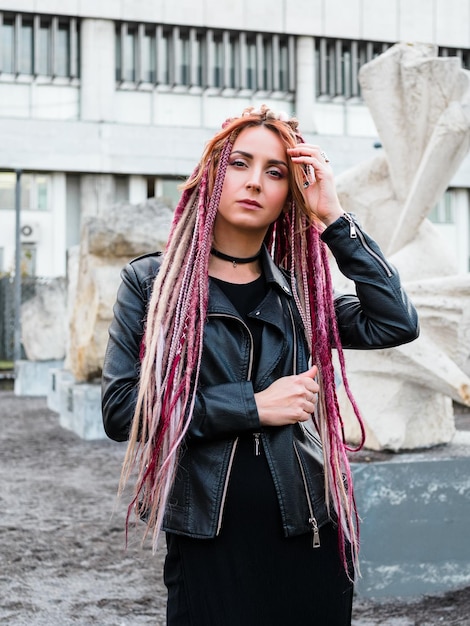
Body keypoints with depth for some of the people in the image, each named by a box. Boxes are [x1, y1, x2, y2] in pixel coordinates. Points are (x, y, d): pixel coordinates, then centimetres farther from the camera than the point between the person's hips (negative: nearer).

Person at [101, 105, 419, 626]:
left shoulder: (299, 289, 8)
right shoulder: (152, 282, 1)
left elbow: (395, 323, -8)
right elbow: (122, 409, -9)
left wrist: (333, 218, -9)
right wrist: (253, 407, -13)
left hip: (311, 542, 3)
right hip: (208, 544, -2)